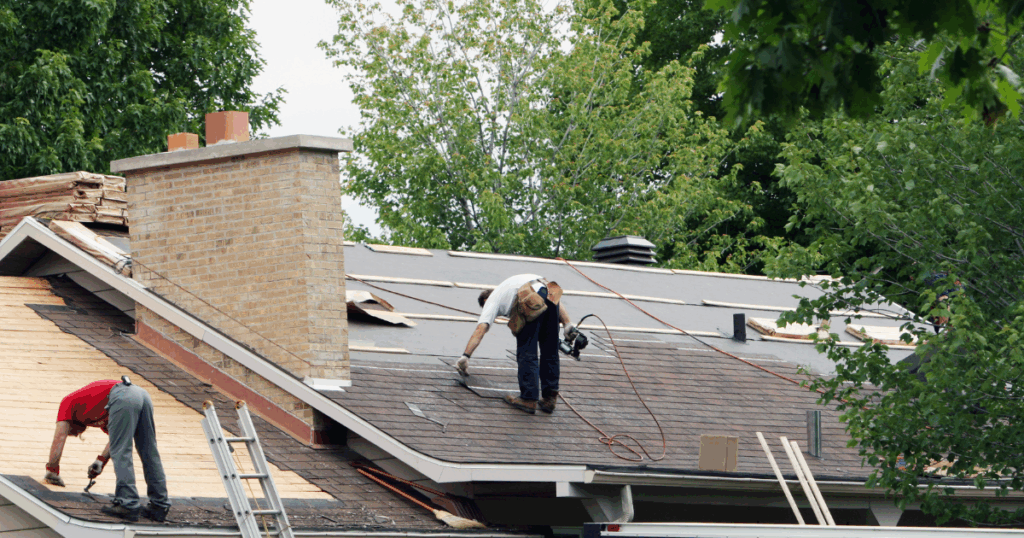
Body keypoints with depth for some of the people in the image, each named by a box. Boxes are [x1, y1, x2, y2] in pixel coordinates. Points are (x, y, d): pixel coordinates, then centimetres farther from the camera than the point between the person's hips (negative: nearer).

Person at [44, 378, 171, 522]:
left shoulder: (68, 402, 25)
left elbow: (59, 438, 19)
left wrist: (52, 471, 23)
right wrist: (102, 460, 34)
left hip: (123, 397, -7)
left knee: (121, 455, -4)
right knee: (149, 455, 10)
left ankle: (128, 504, -11)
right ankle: (160, 505, 12)